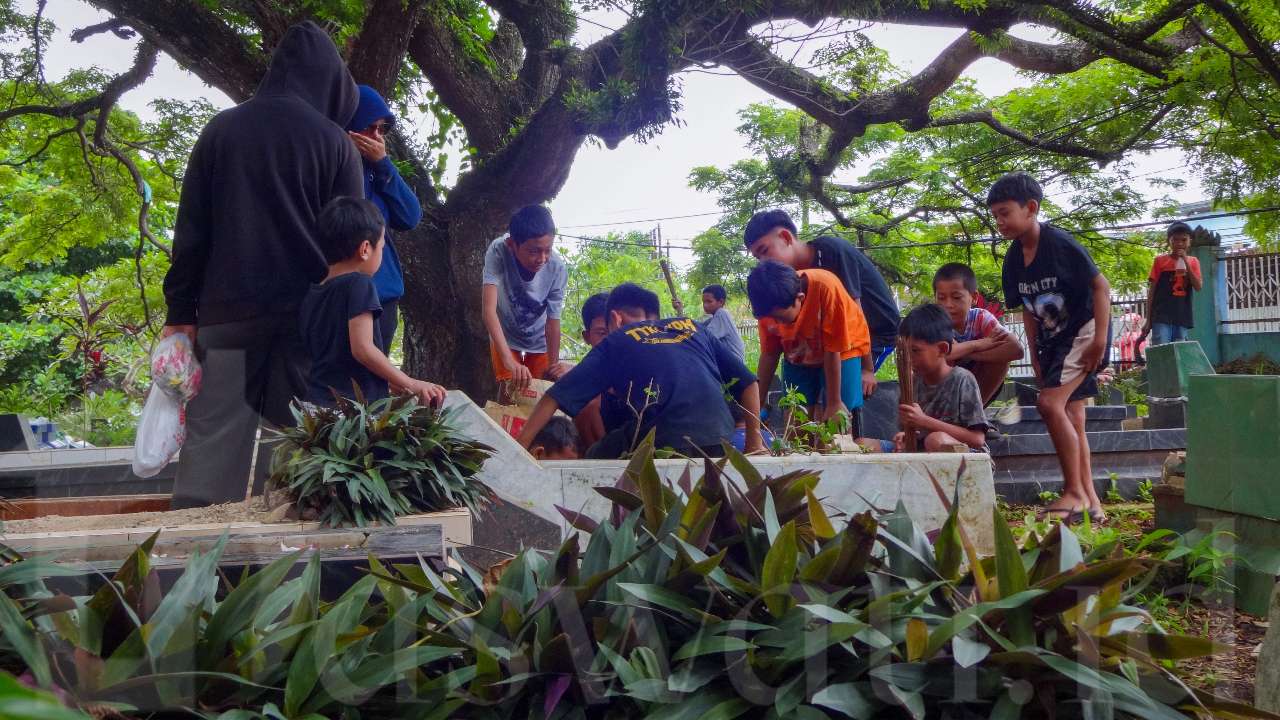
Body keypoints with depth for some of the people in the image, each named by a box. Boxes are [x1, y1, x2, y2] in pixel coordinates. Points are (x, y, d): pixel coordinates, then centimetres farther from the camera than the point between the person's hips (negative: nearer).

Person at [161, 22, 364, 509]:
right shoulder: (334, 142, 2)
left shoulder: (222, 128, 6)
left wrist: (181, 311, 8)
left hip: (228, 309, 1)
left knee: (212, 440, 3)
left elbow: (191, 228, 5)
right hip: (309, 314, -1)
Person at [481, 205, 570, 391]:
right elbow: (488, 309, -40)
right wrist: (509, 361, -49)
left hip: (539, 342, 1)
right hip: (505, 338, -1)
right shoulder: (498, 251, -34)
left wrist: (553, 366, -20)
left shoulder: (557, 268, -32)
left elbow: (553, 322, -21)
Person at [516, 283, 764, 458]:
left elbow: (556, 397, 14)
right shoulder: (693, 328, 26)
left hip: (667, 441, -4)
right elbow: (747, 382, 21)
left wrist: (520, 448, 19)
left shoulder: (615, 342, 18)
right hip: (721, 441, 4)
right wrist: (754, 443, 22)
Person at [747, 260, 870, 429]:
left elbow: (832, 350, -26)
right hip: (798, 359, 4)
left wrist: (834, 403, -19)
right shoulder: (769, 306, -22)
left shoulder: (825, 288, -35)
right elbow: (769, 354, -7)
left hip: (841, 352, -3)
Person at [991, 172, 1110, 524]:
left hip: (1084, 331, -8)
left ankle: (1075, 493, -11)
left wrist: (1100, 339, -19)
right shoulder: (1013, 260, 3)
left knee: (1050, 403, -21)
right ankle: (1090, 501, 13)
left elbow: (1101, 286, -15)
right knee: (1071, 417, 8)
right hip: (1052, 340, 8)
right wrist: (1035, 356, 8)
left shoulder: (1060, 243, -19)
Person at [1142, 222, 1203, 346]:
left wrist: (1186, 262, -7)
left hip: (1182, 317, 3)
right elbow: (1151, 290, 3)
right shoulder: (1160, 260, 3)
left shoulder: (1193, 261, 12)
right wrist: (1148, 319, -1)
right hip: (1161, 316, -3)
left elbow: (1198, 286, -2)